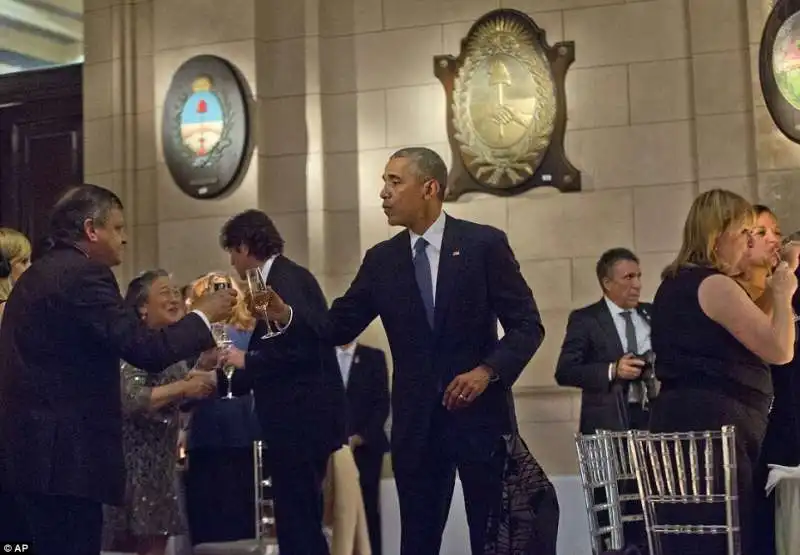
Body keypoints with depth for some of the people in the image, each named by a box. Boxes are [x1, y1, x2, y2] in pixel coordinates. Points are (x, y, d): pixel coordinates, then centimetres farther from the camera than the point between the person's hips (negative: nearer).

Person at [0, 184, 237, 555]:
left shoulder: (36, 275, 17)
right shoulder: (84, 276, -14)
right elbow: (147, 350, -19)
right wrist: (203, 315, -5)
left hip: (33, 450, 10)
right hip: (65, 455, -10)